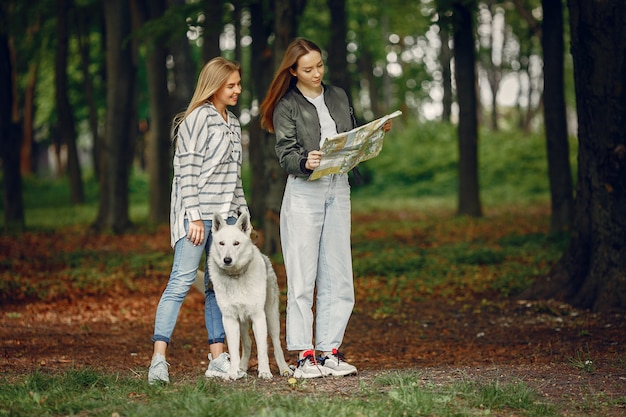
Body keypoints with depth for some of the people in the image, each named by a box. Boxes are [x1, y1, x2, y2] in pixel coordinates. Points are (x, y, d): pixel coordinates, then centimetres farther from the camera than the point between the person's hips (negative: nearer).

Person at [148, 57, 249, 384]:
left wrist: (243, 214, 19)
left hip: (225, 216, 8)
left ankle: (218, 360, 10)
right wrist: (194, 216, -17)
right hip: (197, 213, -8)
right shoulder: (197, 119, -7)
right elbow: (187, 170, -12)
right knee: (182, 280, -13)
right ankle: (158, 360, -17)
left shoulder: (233, 124, 18)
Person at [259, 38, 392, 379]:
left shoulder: (338, 96, 16)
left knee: (338, 277, 3)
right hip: (304, 192, -5)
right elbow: (285, 153, -8)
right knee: (302, 277, -6)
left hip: (339, 189, 5)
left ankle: (330, 351, 8)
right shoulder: (287, 106, 0)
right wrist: (305, 162, -29)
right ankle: (304, 355, -4)